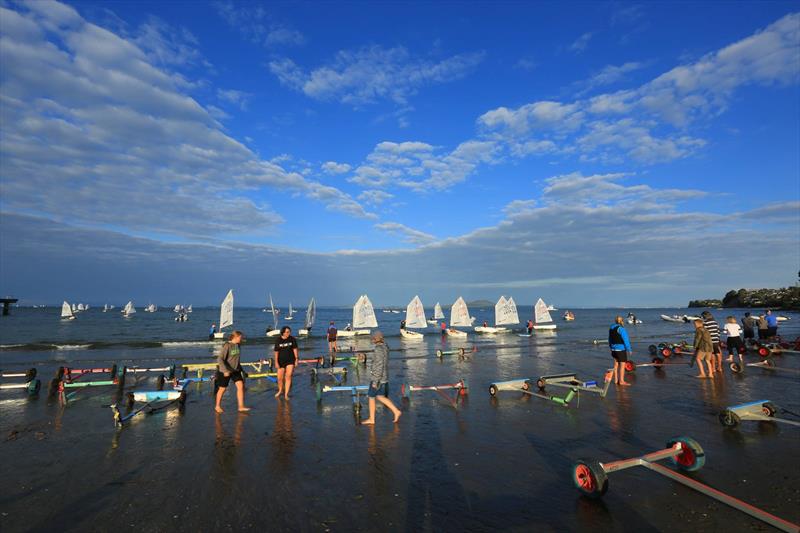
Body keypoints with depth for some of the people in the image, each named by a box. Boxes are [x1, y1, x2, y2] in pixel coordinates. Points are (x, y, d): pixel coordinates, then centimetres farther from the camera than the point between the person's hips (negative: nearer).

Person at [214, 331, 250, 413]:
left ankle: (241, 406, 0)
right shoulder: (227, 346, -19)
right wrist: (225, 371, -30)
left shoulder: (237, 345, 2)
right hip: (225, 371, -6)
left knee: (240, 386, -5)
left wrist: (240, 368, 19)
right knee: (222, 389, 9)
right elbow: (220, 359, -24)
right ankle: (217, 406, 30)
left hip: (235, 370, 6)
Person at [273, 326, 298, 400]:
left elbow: (295, 349, 1)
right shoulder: (278, 340, -6)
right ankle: (280, 390, 36)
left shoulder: (292, 339, -5)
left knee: (288, 376, -11)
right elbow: (276, 352, -2)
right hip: (281, 361, 1)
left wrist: (296, 359, 1)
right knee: (280, 378, 8)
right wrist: (276, 362, -3)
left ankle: (286, 394, -5)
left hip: (290, 360, -1)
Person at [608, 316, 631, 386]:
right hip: (621, 349, -7)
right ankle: (621, 381, 2)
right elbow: (626, 340, -15)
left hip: (614, 349, 7)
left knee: (616, 364, 14)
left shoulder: (611, 328, 6)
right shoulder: (621, 329, -16)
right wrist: (629, 349, -8)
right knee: (622, 365, 0)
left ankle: (616, 380, 20)